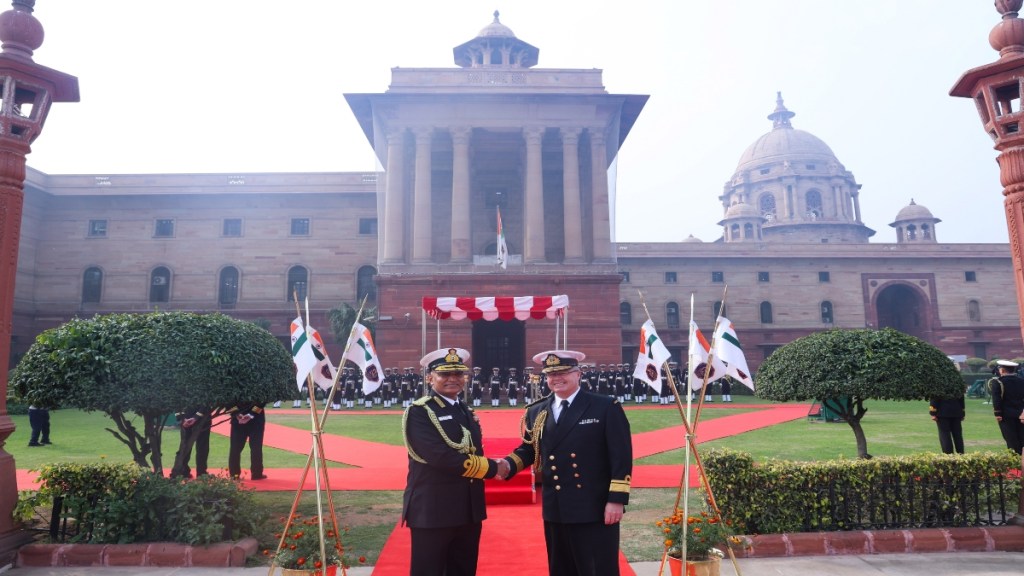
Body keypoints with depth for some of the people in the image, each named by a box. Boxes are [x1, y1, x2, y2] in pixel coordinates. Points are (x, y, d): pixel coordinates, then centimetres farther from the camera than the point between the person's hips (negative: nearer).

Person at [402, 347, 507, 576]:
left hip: (469, 511, 7)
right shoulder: (419, 412, -13)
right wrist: (492, 468, -17)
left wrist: (492, 466, -9)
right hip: (432, 512, -7)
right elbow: (442, 457, -23)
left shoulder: (467, 412, 13)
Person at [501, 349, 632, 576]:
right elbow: (529, 449, 15)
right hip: (555, 510, 5)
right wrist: (509, 464, -6)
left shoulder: (606, 407, -4)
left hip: (596, 509, -4)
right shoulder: (536, 412, 9)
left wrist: (616, 499, -13)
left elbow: (621, 456, -8)